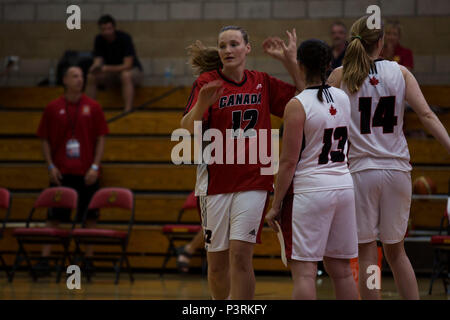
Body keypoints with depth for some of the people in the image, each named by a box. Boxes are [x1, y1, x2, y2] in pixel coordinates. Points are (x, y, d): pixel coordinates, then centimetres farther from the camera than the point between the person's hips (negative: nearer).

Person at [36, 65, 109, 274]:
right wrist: (51, 166, -4)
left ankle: (88, 259, 10)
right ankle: (44, 259, 0)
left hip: (87, 173, 0)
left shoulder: (92, 107, 3)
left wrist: (95, 166, -6)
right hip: (60, 172, 0)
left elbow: (100, 138, 3)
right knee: (54, 217, -1)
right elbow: (45, 139, 6)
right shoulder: (53, 108, 3)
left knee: (89, 218, 2)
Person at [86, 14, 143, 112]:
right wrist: (94, 68, -34)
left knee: (126, 75, -40)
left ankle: (128, 111, -44)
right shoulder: (99, 39, -7)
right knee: (91, 77, -20)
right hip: (111, 72, 5)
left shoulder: (124, 38, -22)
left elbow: (127, 65, -27)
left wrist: (107, 68, -37)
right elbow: (97, 61, -8)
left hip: (133, 71, -5)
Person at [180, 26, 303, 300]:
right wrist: (201, 105, -35)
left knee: (240, 254, -12)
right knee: (217, 263, 6)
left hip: (253, 181, 0)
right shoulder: (208, 82, -2)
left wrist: (291, 62, 1)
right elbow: (188, 127, -14)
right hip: (215, 181, 0)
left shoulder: (263, 83, 6)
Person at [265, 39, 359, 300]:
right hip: (344, 186, 7)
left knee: (304, 271, -6)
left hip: (309, 190, -7)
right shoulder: (343, 98, 7)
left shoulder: (297, 106, -11)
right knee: (341, 270, 12)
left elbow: (289, 162, -12)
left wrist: (276, 205, -6)